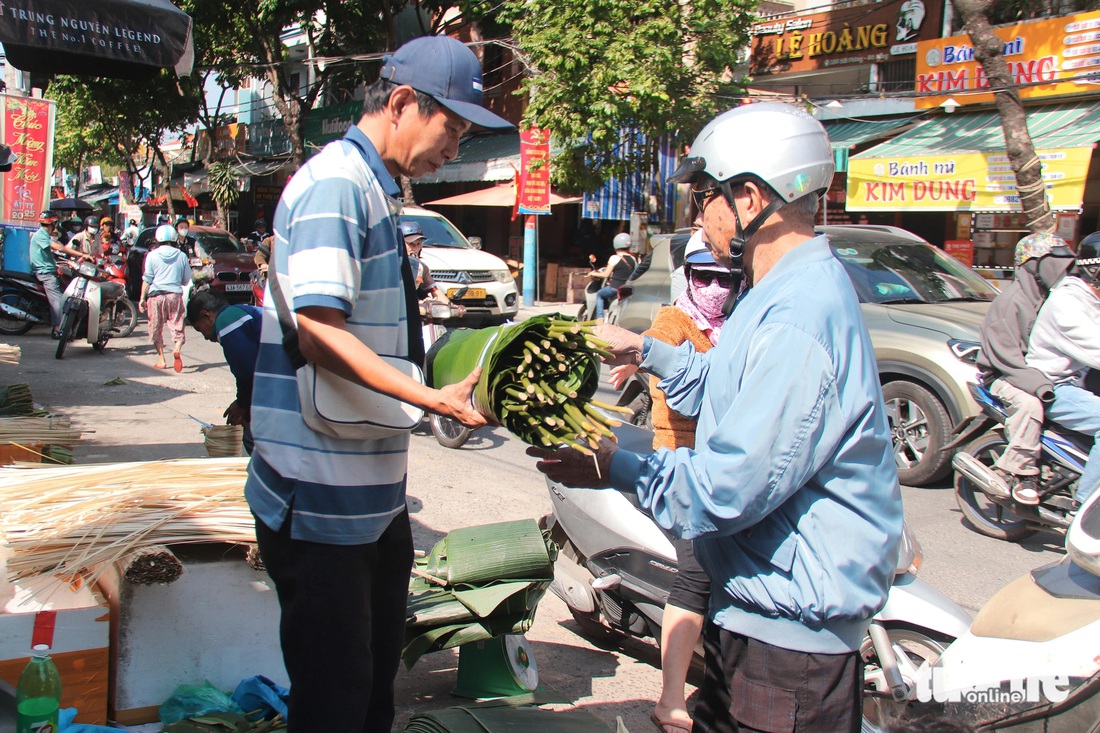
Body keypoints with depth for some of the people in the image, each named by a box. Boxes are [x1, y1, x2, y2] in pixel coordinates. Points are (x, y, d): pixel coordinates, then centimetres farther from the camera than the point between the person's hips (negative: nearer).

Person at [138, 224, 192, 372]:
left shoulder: (152, 255, 0)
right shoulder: (181, 256, 4)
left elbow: (147, 279, -1)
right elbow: (186, 280, 11)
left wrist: (142, 298, 5)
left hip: (156, 295, -1)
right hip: (175, 295, 1)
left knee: (156, 329, 10)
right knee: (177, 327, 3)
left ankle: (161, 360, 10)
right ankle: (177, 349, -26)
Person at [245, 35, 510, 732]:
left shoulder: (375, 190, 17)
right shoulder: (336, 182, -14)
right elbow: (318, 328, -25)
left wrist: (457, 377, 14)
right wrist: (435, 400, -26)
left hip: (374, 492, 10)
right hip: (322, 498, -10)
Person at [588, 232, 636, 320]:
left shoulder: (615, 258, -10)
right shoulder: (633, 260, 6)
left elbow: (606, 274, -6)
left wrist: (594, 273, 9)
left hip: (615, 288, -6)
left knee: (599, 294, 21)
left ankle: (599, 318, 13)